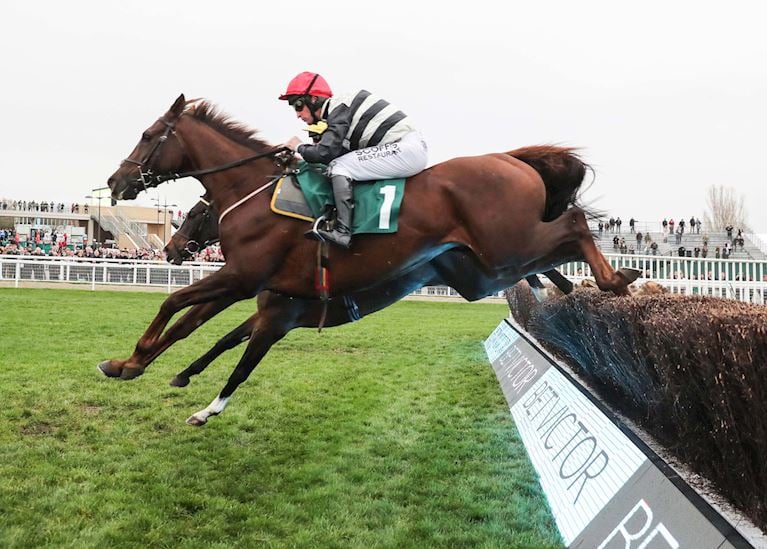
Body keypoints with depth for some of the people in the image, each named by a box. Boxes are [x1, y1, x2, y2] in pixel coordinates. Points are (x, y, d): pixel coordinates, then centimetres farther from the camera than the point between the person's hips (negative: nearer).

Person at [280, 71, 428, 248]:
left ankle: (342, 232, -21)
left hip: (406, 149, -10)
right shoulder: (339, 108, 18)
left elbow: (325, 153, -19)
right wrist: (312, 148, 7)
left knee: (338, 166, -13)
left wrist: (299, 147, -2)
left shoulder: (339, 108, -10)